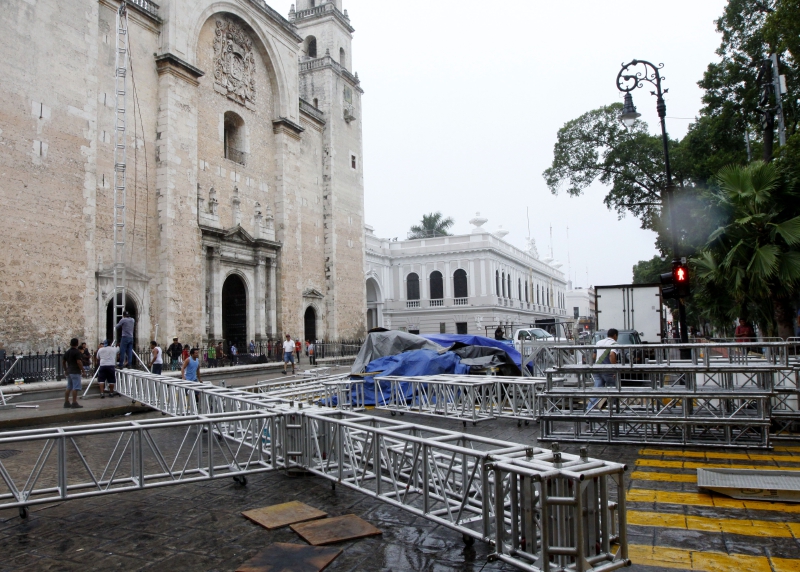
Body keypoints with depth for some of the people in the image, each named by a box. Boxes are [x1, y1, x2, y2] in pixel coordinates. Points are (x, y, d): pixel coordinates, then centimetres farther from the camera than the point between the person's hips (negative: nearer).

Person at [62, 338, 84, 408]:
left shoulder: (67, 352, 12)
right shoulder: (78, 352, -13)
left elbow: (64, 362, 16)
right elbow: (79, 362, -20)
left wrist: (66, 370, 25)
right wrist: (83, 370, -13)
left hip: (69, 372, 8)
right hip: (76, 372, -8)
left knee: (68, 388, 12)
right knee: (75, 388, -7)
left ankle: (66, 403, 15)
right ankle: (74, 403, -8)